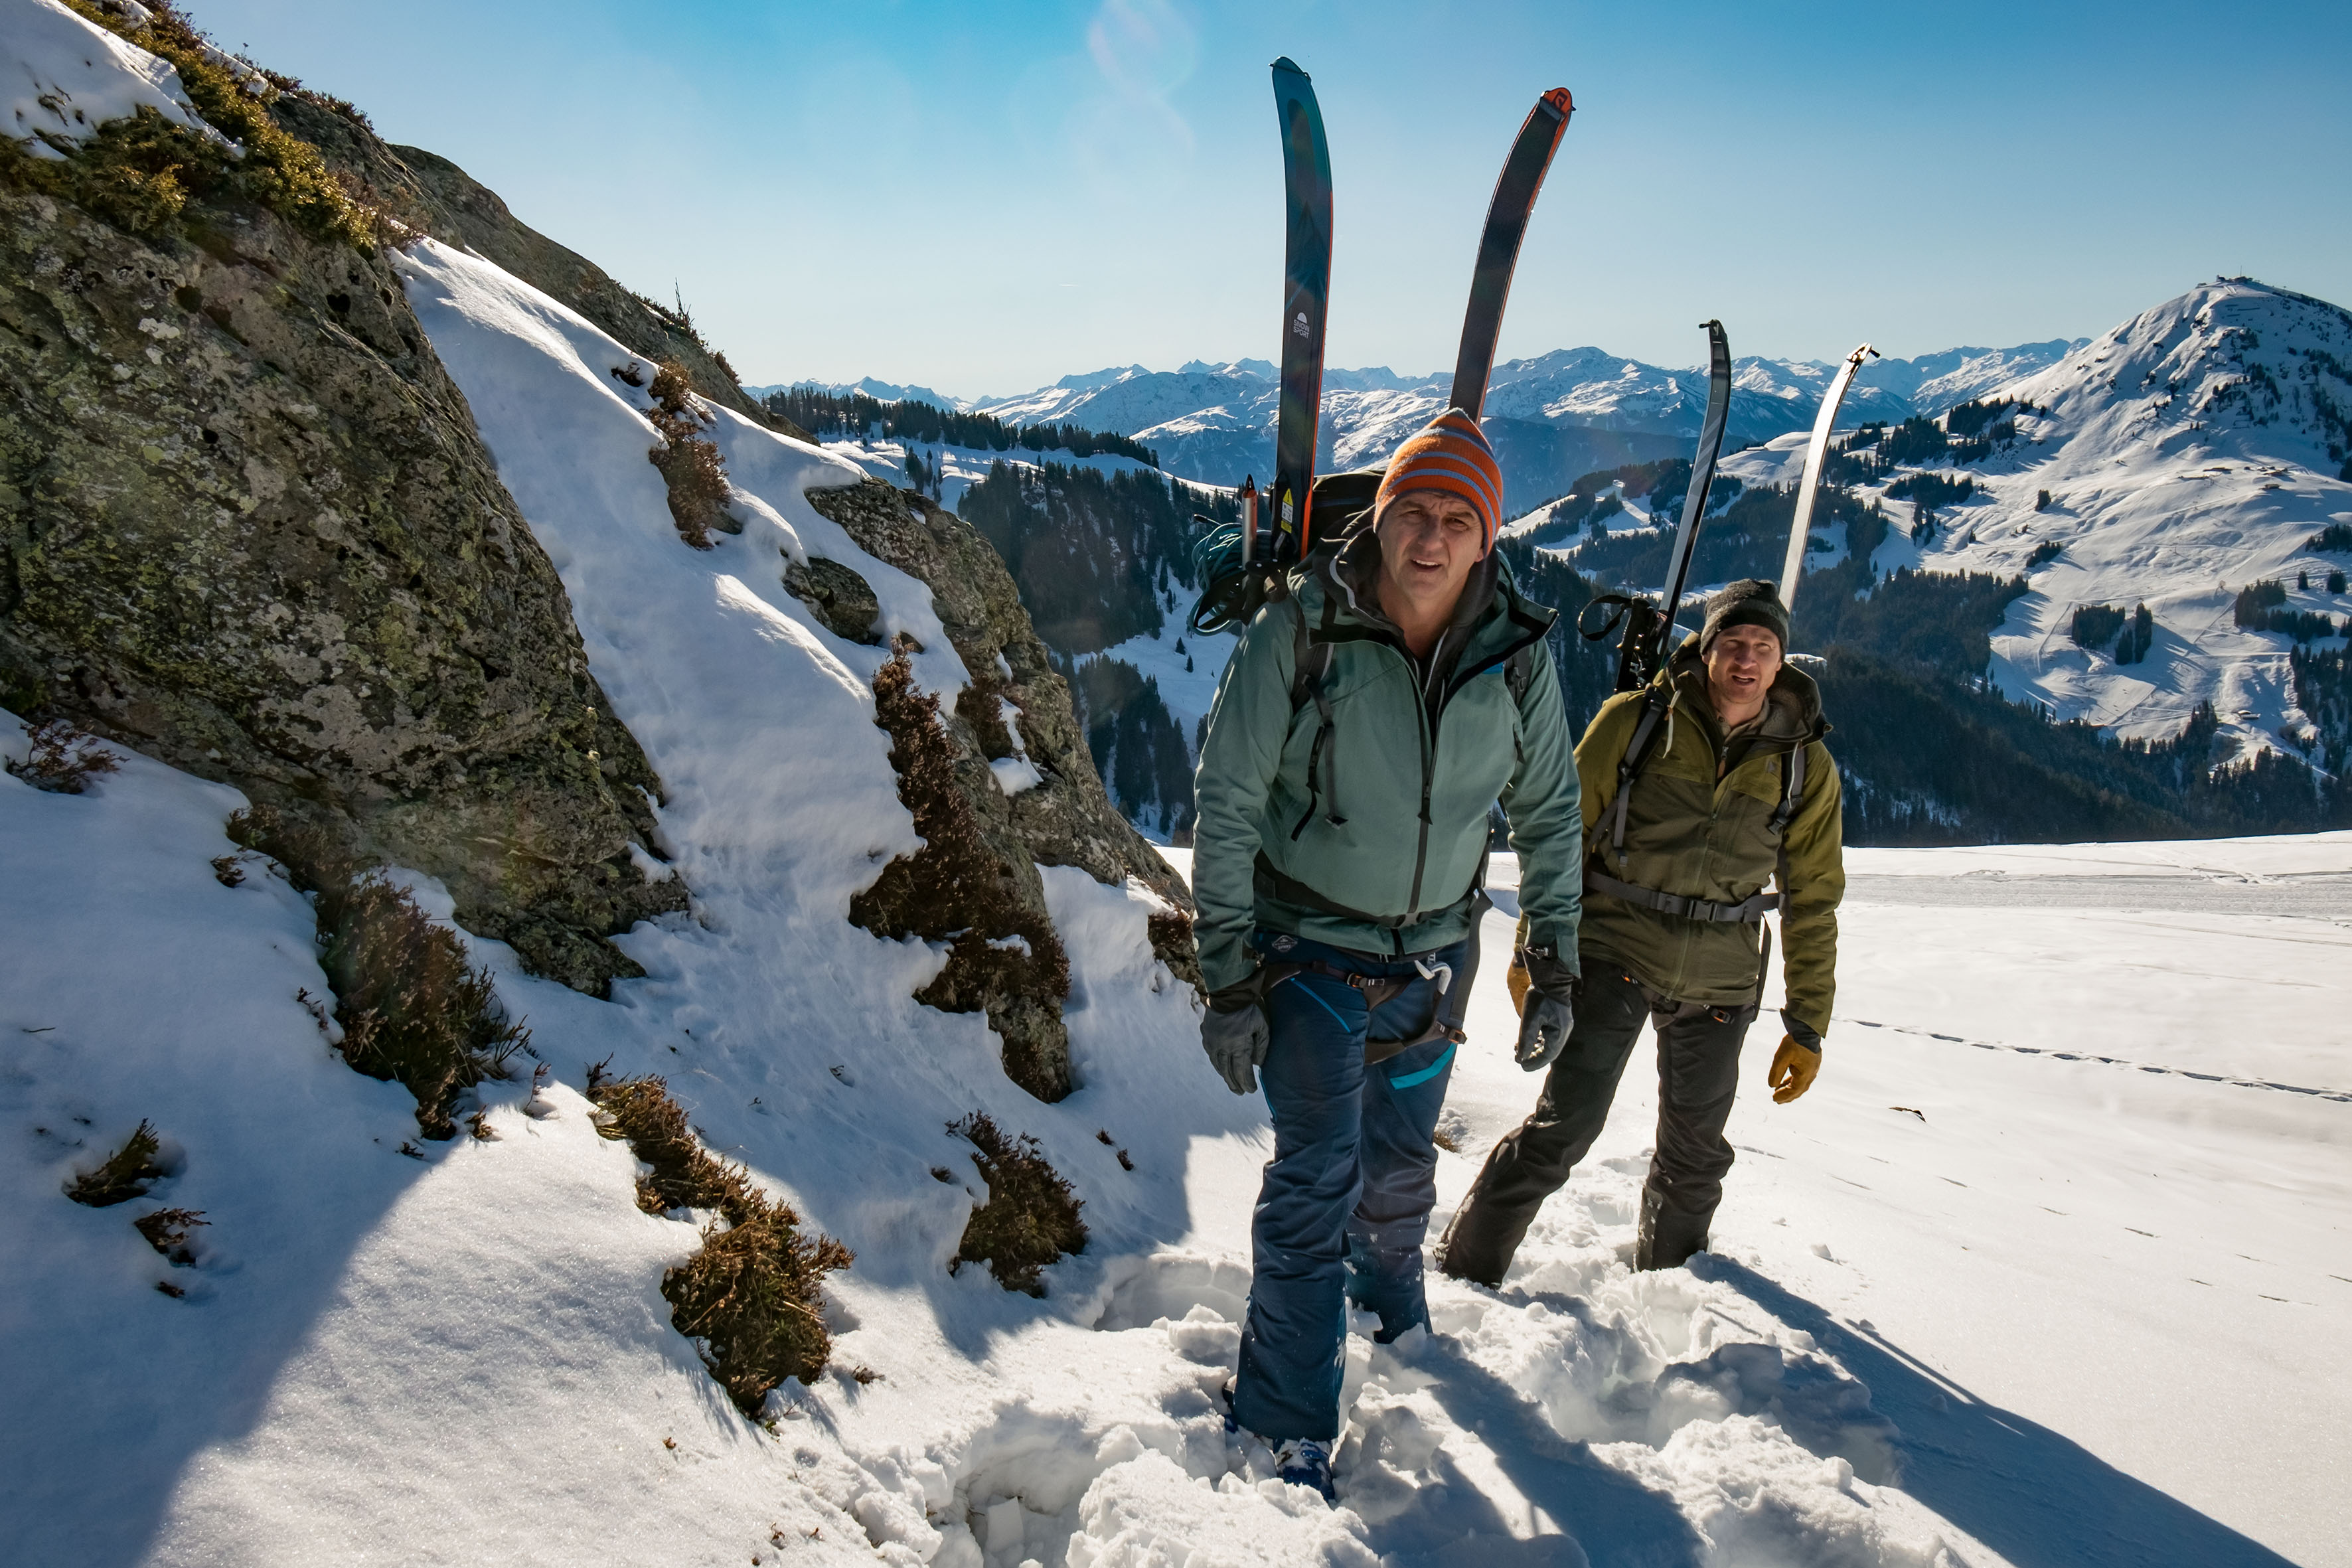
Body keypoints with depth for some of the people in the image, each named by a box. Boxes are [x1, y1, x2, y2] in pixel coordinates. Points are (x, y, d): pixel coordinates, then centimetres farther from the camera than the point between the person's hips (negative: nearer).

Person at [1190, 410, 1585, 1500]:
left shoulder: (1517, 655, -10)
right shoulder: (1298, 632, -19)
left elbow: (1548, 816, 3)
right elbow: (1226, 808, -14)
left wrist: (1556, 969, 2)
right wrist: (1228, 979, -14)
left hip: (1434, 954, 4)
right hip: (1310, 949, -3)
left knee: (1401, 1162, 21)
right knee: (1316, 1178, -6)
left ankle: (1389, 1291, 54)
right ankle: (1286, 1428, 13)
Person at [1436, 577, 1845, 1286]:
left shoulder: (1806, 768, 2)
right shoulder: (1633, 721, -5)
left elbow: (1813, 903, 8)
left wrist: (1808, 1026, 8)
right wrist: (1537, 950, 1)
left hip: (1718, 983, 3)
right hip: (1613, 954, -3)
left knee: (1695, 1153, 17)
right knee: (1565, 1127, -13)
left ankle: (1667, 1268, 45)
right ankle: (1466, 1267, 4)